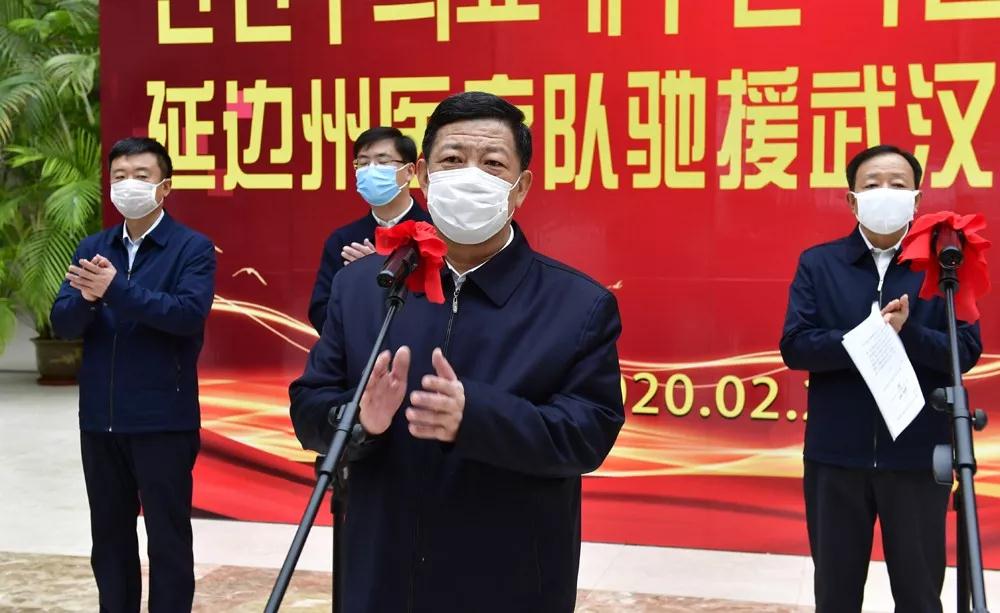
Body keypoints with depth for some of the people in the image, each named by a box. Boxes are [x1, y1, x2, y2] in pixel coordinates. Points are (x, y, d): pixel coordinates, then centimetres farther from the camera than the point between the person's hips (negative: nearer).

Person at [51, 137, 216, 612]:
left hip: (164, 420, -5)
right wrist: (84, 298, -20)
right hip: (100, 418, 5)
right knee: (109, 538, 15)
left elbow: (189, 313, -20)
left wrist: (117, 288, -29)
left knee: (168, 540, 3)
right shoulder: (91, 249, 9)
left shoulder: (193, 248, -5)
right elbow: (63, 324, 2)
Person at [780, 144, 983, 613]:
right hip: (835, 455, 1)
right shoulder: (817, 263, 2)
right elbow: (794, 347, -7)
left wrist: (906, 332, -23)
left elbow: (966, 350, -6)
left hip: (918, 456, 0)